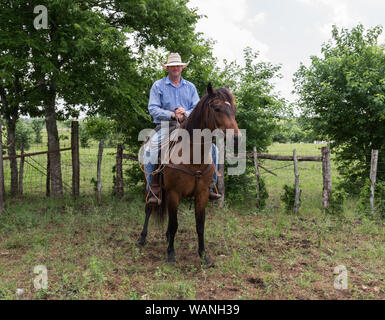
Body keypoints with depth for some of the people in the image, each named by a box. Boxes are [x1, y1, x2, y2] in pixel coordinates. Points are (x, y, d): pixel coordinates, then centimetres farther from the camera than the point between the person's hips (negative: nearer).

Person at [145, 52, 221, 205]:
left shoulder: (190, 87, 15)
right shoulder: (158, 85, 6)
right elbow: (153, 108, -4)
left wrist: (185, 113, -14)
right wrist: (172, 115, -17)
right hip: (165, 127, -2)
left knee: (211, 147, -14)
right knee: (150, 150, -30)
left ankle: (210, 185, -4)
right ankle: (153, 189, -22)